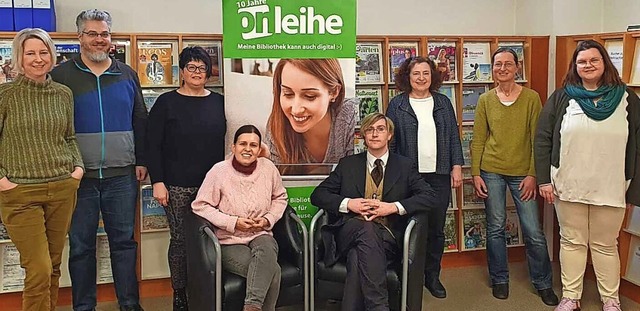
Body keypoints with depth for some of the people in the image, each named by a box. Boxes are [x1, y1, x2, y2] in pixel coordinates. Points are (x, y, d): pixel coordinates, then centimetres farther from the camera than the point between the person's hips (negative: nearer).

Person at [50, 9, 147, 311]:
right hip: (79, 176, -1)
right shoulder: (61, 75, 2)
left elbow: (140, 121, 13)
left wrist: (141, 160, 7)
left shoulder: (127, 74, 10)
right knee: (81, 245, 7)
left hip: (122, 175, 2)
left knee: (124, 241, 8)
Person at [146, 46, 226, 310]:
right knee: (180, 240, 4)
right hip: (177, 187, -2)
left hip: (211, 185, 2)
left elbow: (225, 142, 12)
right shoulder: (166, 103, 1)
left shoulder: (219, 102, 9)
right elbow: (152, 145, -2)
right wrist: (157, 182, -9)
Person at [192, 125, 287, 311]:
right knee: (272, 270, -28)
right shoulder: (219, 171, -8)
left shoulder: (268, 168, 2)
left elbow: (280, 198, 16)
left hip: (261, 235, 3)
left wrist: (268, 219, -3)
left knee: (266, 252, -36)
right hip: (230, 241, -3)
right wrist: (233, 223, -15)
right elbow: (200, 206, -7)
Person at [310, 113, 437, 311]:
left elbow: (429, 197, 4)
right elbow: (317, 195, 13)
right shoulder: (347, 164, 17)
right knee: (366, 227, -36)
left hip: (387, 237, 0)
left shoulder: (404, 166, 15)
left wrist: (393, 207, -11)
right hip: (349, 232, 1)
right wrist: (348, 203, -7)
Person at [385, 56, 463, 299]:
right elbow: (390, 140, 2)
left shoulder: (443, 103, 9)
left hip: (439, 176, 2)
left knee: (436, 229, 8)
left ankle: (433, 276, 24)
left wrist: (456, 167, 3)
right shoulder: (397, 105, 2)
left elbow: (454, 137, 10)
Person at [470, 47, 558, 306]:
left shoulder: (531, 98, -2)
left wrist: (533, 174, -7)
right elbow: (478, 140, 4)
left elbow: (537, 139, -2)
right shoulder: (485, 100, 3)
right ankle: (500, 279, 26)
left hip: (523, 173, -1)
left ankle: (543, 283, 21)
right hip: (491, 171, 1)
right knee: (495, 228, 8)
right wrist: (476, 174, -2)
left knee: (534, 232, 1)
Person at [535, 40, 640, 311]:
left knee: (605, 245, 12)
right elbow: (543, 139, 0)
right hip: (568, 187, 0)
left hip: (610, 189, 0)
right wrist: (544, 179, -5)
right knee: (572, 242, 11)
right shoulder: (561, 98, 1)